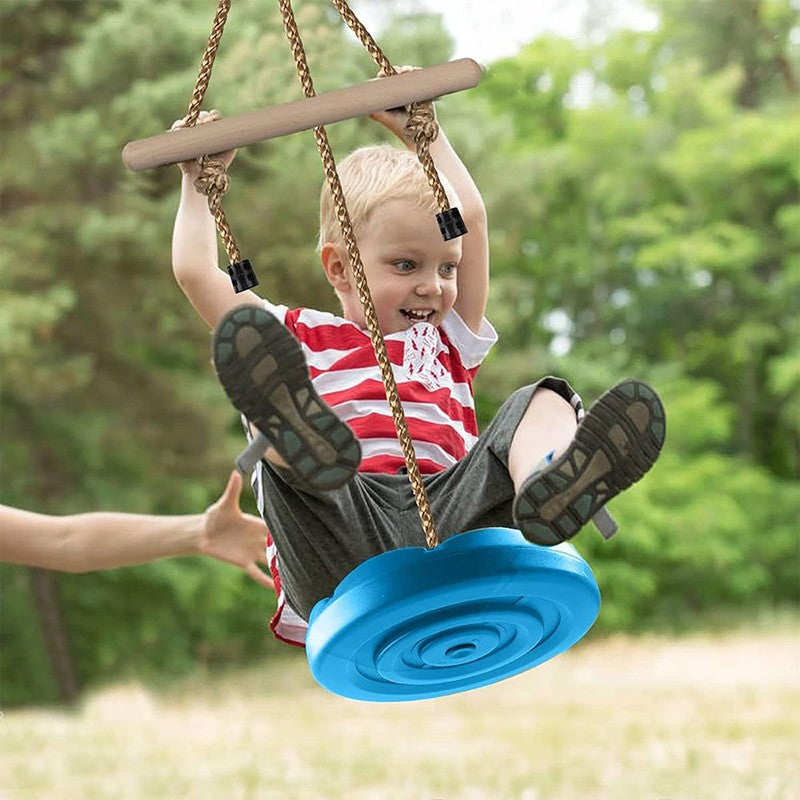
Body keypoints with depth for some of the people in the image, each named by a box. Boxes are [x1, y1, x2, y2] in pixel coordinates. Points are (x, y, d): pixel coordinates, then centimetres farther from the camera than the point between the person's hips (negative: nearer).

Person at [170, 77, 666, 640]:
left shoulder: (446, 341, 35)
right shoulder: (302, 340, 26)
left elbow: (470, 215, 35)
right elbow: (196, 272, 22)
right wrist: (198, 182, 33)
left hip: (447, 513, 3)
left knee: (542, 400, -15)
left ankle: (551, 486, -53)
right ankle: (304, 446, -67)